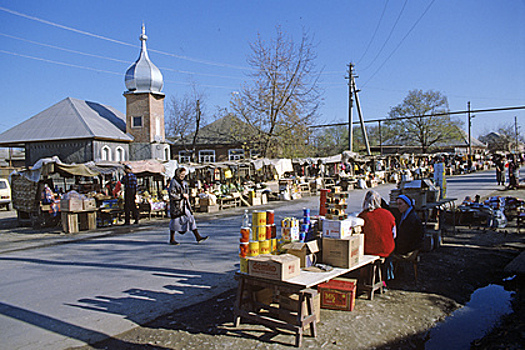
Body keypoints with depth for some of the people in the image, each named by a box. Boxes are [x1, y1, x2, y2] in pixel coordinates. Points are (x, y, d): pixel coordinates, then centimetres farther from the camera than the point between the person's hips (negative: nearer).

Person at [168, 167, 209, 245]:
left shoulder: (184, 183, 13)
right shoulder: (173, 182, -11)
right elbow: (172, 195, -19)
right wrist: (182, 195, -17)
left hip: (185, 205, 7)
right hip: (176, 205, -7)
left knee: (191, 219, 1)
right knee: (175, 221, 2)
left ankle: (198, 237, 0)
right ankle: (171, 240, 17)